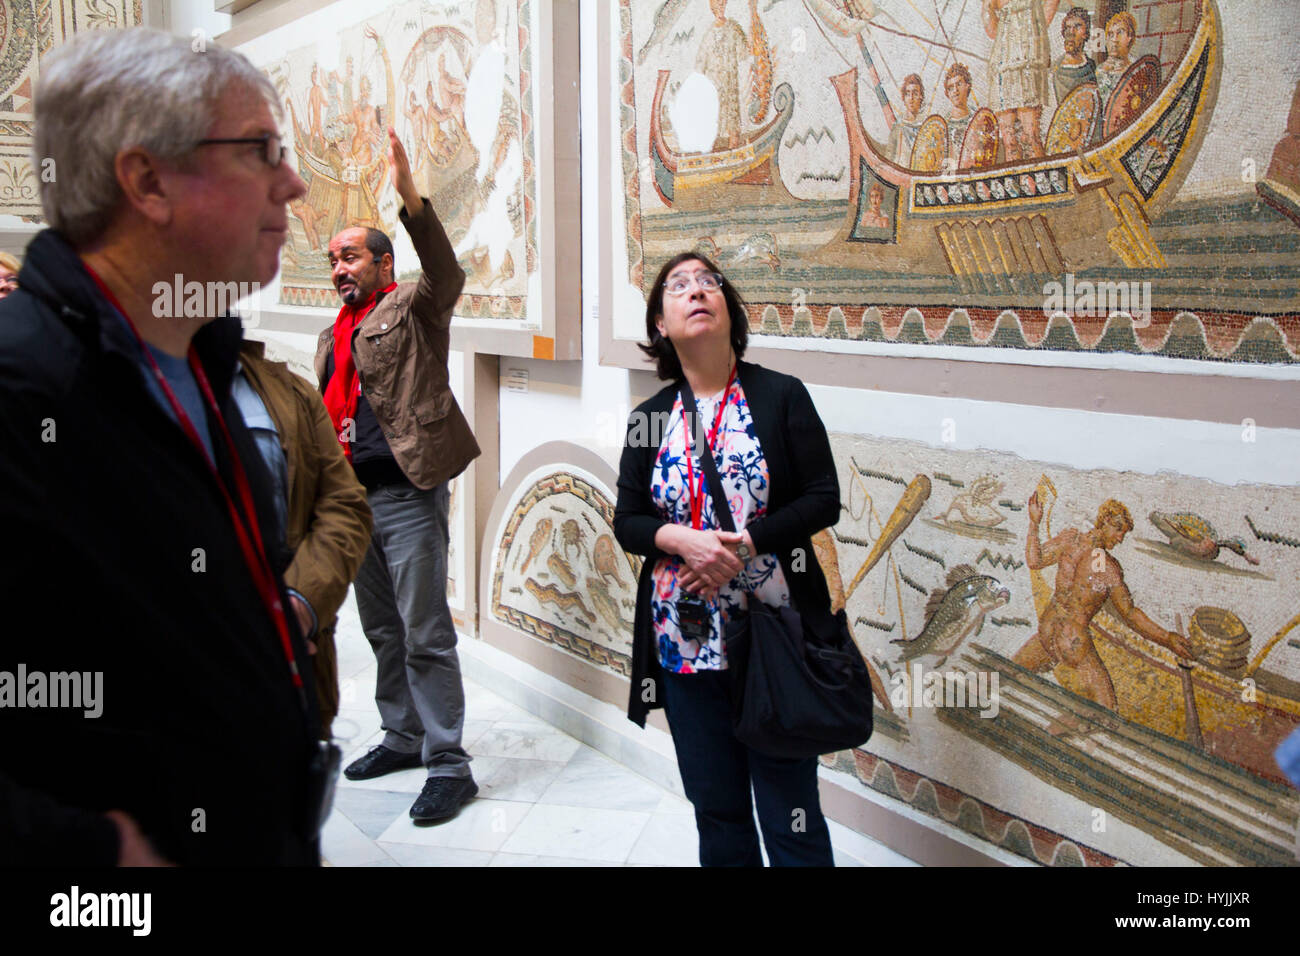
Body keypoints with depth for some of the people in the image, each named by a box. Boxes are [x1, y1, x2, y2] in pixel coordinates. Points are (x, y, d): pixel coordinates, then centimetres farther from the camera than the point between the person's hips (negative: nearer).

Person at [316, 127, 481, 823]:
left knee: (425, 635, -4)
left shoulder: (411, 310, -4)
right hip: (354, 498, 8)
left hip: (409, 496, -8)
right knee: (382, 630, 17)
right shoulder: (332, 337, 18)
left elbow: (446, 276, -26)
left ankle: (448, 765, 4)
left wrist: (411, 200, -39)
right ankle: (403, 737, 33)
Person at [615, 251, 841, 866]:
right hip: (684, 638, 3)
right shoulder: (650, 419, 6)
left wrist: (744, 544, -18)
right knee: (716, 812, 15)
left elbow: (823, 499, -6)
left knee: (789, 813, 4)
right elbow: (626, 521, 6)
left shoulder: (781, 397, -2)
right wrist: (683, 540, -15)